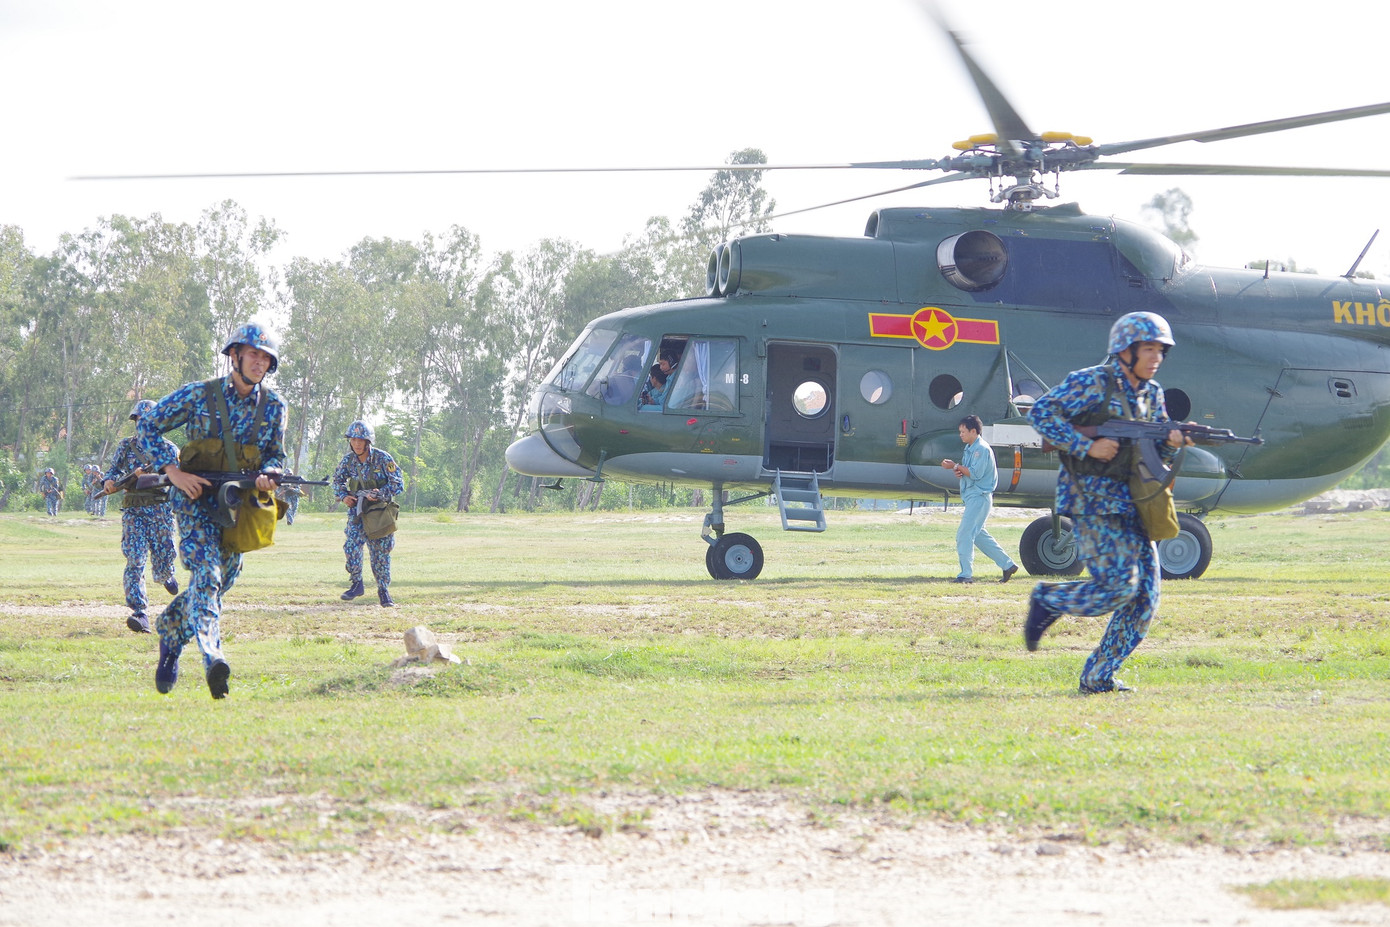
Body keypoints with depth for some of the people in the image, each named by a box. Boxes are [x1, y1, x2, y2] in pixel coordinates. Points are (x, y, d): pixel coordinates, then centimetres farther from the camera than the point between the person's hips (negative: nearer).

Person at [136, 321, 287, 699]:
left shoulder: (273, 406, 4)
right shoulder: (197, 396, -6)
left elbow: (276, 454, 12)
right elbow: (147, 426, 0)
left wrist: (267, 474, -13)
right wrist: (173, 471, -12)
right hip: (197, 501, -5)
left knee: (218, 584, 11)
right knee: (206, 573, -23)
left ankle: (169, 632, 39)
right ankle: (211, 656, -39)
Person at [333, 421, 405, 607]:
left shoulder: (383, 459, -13)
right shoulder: (347, 460, -3)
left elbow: (398, 484, -12)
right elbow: (337, 480, 13)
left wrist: (380, 494, -27)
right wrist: (343, 496, -7)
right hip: (357, 510, 2)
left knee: (380, 551, 3)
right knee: (352, 544, -17)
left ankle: (383, 591, 17)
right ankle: (356, 584, -1)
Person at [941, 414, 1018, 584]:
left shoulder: (982, 449, -14)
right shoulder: (969, 448, 17)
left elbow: (976, 473, -21)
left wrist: (955, 466, -17)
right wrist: (959, 471, 2)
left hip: (979, 498, -11)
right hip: (971, 498, 11)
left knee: (964, 534, -14)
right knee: (979, 535, 15)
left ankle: (966, 574, -13)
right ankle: (1008, 564, 20)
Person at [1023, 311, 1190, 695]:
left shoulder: (1151, 394, 13)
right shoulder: (1092, 383, -9)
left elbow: (1154, 452, 16)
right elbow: (1042, 413, -15)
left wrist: (1171, 443, -8)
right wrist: (1088, 447, -20)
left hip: (1129, 501, 8)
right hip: (1092, 499, -8)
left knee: (1145, 595, -1)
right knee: (1119, 584, -17)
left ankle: (1098, 677, 7)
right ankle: (1047, 600, 9)